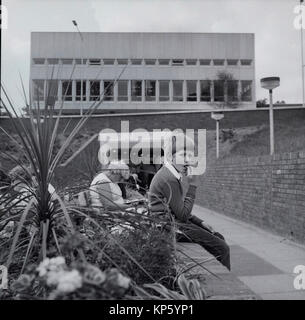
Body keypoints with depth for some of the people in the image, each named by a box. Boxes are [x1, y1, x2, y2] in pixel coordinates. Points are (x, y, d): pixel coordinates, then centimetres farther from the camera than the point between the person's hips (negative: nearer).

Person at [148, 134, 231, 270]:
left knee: (219, 238, 13)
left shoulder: (174, 175, 12)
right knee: (222, 249, -9)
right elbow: (183, 214, -21)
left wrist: (200, 222, 9)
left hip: (177, 222, 10)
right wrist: (192, 186, -18)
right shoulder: (168, 179, -21)